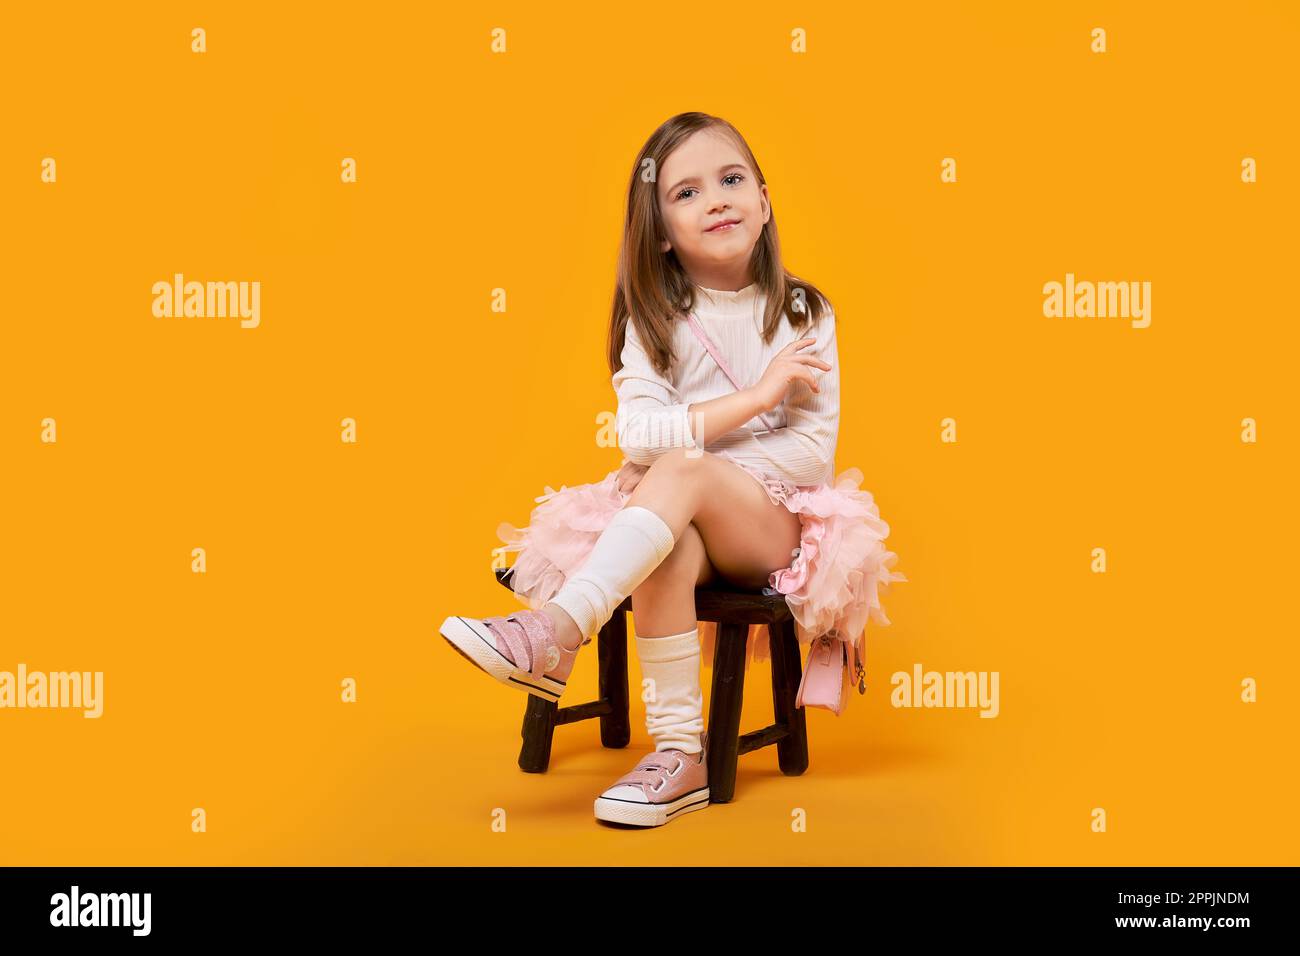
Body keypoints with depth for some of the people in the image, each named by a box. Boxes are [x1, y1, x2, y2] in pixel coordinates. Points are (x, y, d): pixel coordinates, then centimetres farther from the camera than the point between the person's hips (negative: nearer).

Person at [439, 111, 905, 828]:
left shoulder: (802, 314, 3)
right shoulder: (654, 320, 4)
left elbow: (815, 450, -6)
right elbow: (637, 435, -11)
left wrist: (681, 462, -13)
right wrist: (754, 398, -18)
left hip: (776, 524, -1)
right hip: (683, 523, 1)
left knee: (683, 472, -33)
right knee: (673, 548, -36)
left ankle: (554, 634, -43)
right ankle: (681, 755, -33)